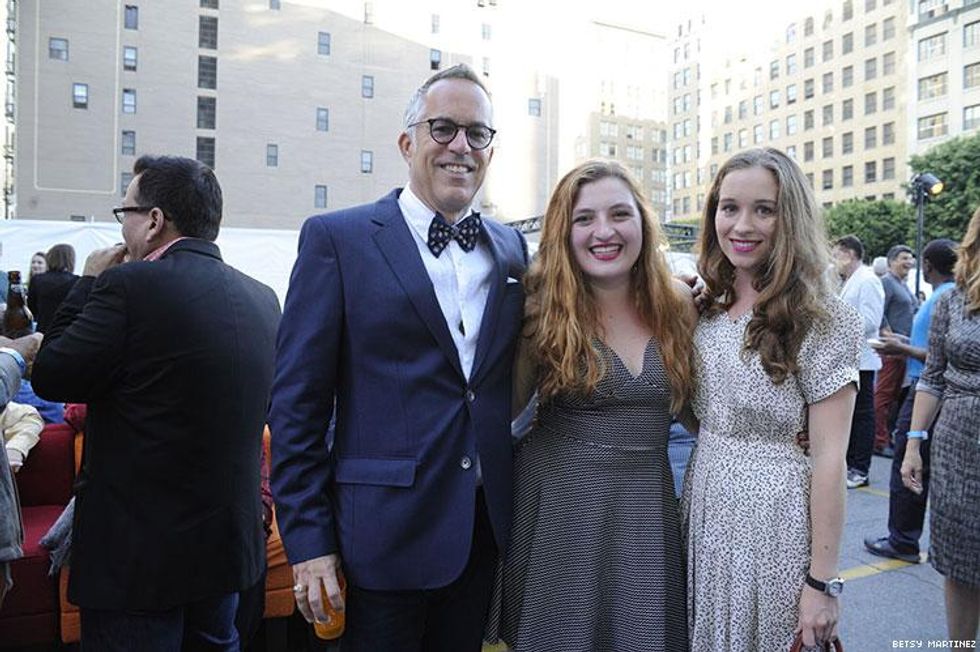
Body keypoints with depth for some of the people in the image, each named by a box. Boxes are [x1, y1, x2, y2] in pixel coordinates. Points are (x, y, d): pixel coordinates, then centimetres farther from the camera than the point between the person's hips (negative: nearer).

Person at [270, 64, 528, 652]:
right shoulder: (337, 239, -6)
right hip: (386, 536, -4)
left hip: (486, 531, 5)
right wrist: (308, 539, -10)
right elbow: (297, 403, -8)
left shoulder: (513, 248, 7)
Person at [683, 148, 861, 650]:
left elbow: (828, 458, -15)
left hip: (772, 516, -6)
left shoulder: (823, 321, -13)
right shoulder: (707, 308, 4)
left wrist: (822, 582, -14)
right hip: (703, 509, 6)